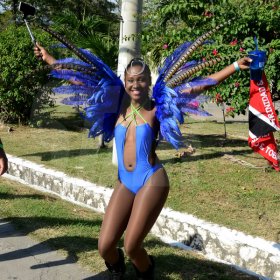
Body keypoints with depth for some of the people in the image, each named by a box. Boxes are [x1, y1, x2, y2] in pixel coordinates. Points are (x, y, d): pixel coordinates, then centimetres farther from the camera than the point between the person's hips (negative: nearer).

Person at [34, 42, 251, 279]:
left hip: (151, 181, -4)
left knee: (131, 247, -6)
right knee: (105, 246, -1)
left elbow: (199, 86, -5)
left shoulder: (157, 109, -3)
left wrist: (235, 66, -8)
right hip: (124, 184, 4)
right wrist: (48, 58, 13)